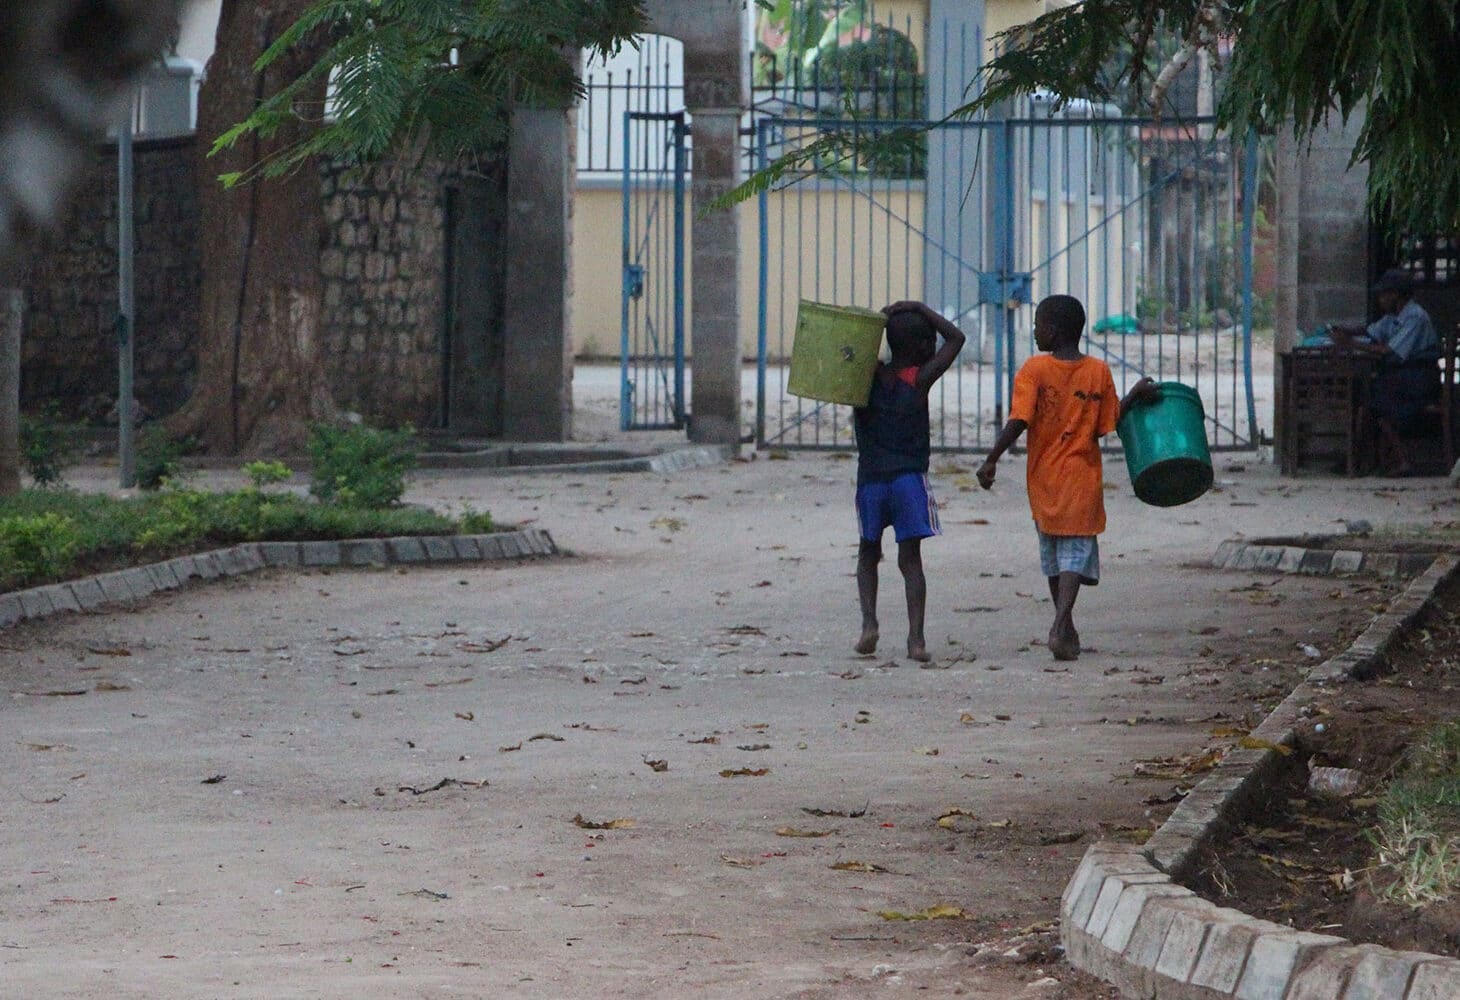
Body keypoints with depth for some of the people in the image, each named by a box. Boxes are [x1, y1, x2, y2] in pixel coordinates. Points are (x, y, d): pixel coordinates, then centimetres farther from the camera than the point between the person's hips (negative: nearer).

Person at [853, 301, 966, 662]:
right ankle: (916, 637, -7)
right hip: (909, 479, -2)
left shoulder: (867, 377, 2)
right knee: (910, 559, 2)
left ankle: (869, 622, 0)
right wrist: (919, 308, 7)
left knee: (868, 554, 18)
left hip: (870, 479, 2)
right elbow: (955, 338, 6)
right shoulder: (920, 379, -3)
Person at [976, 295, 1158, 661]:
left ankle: (1066, 630, 25)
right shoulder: (1099, 372, -3)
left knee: (1052, 555, 15)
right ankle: (1060, 626, -22)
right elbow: (1107, 424, 2)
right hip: (1083, 479, 0)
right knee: (1076, 553, -2)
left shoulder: (1035, 370, -8)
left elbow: (1019, 421, -16)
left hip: (1044, 477, 0)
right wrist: (1136, 395, 13)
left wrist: (992, 460, -10)